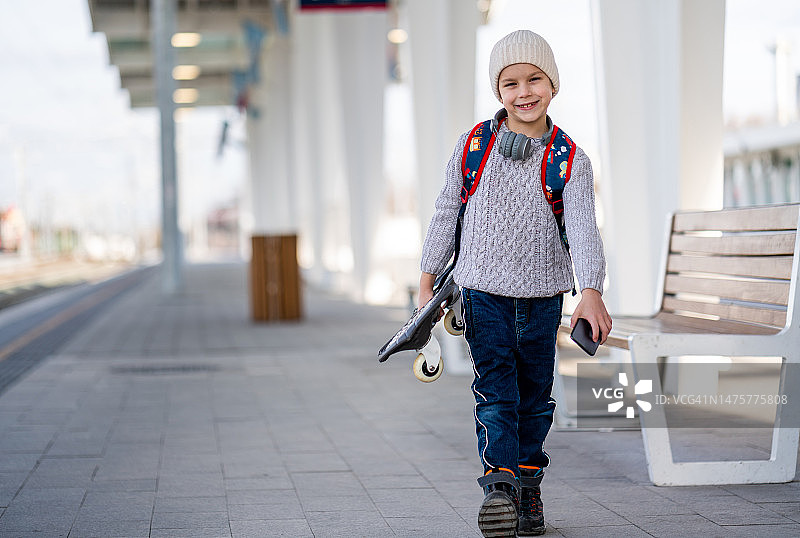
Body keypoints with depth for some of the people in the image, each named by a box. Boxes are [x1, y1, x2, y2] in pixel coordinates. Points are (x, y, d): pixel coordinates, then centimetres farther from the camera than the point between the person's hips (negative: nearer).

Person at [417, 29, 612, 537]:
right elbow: (446, 214, 8)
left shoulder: (570, 161, -4)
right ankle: (499, 487, -16)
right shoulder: (473, 146, 0)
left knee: (536, 395, 11)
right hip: (483, 290, -1)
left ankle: (528, 488, 25)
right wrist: (428, 281, 9)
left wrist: (592, 292, -29)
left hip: (541, 295, 1)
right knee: (495, 390, -11)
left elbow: (583, 228, -16)